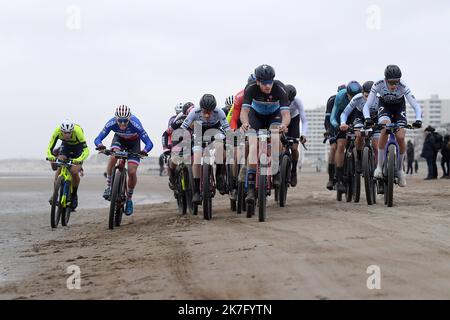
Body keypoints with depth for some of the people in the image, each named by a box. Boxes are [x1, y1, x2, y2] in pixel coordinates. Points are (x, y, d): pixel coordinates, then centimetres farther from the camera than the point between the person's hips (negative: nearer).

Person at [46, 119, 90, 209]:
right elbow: (50, 147, -30)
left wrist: (79, 160, -58)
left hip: (78, 147, -2)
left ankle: (74, 195, 5)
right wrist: (50, 156, -51)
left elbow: (86, 150, -41)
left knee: (74, 172, -18)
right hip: (66, 145, 2)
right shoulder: (57, 131, -32)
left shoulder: (78, 131, -39)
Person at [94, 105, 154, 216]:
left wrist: (145, 151, -60)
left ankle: (129, 199, 9)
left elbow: (149, 143, -38)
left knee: (132, 172, -14)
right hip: (119, 139, 1)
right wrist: (100, 145, -54)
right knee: (113, 156, -32)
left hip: (134, 142, -1)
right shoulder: (111, 123, -32)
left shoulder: (135, 124, -38)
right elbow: (97, 139, -31)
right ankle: (108, 186, -16)